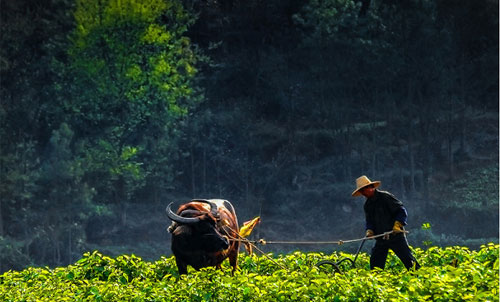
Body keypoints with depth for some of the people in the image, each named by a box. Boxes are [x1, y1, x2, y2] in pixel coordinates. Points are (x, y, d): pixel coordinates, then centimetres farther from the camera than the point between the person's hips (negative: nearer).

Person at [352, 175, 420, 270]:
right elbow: (369, 221, 16)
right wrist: (369, 231, -5)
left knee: (408, 259, -9)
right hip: (380, 239, 6)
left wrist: (397, 224, -21)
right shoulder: (367, 205, 14)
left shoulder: (385, 197, -8)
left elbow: (402, 211, -9)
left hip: (395, 235, -6)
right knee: (375, 263, 0)